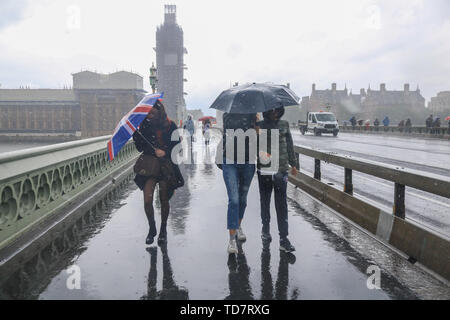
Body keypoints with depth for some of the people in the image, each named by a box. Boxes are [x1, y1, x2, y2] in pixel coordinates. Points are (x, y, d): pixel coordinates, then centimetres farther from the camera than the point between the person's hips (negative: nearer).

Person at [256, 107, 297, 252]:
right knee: (265, 201, 12)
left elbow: (290, 145, 17)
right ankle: (265, 230, 32)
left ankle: (284, 238, -1)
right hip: (264, 170, 0)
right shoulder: (259, 125, 4)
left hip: (281, 170, 1)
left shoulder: (284, 125, 10)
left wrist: (293, 164, 19)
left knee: (282, 204, -3)